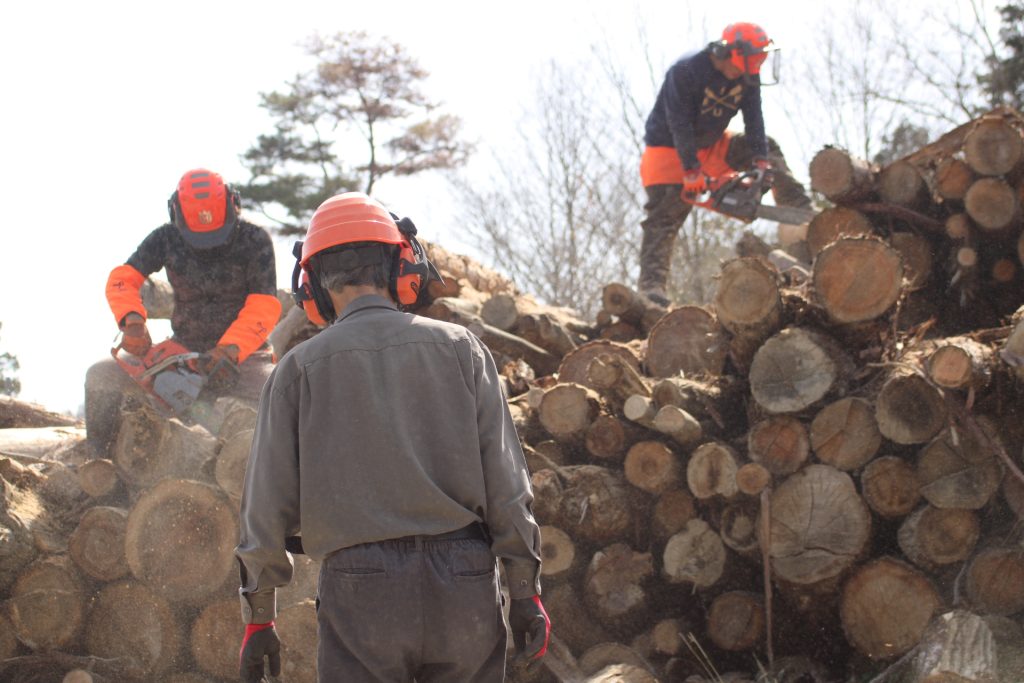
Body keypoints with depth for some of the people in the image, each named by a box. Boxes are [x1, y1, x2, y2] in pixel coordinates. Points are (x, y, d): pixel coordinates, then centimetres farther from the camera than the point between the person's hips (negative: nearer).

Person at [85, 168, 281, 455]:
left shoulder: (254, 241, -9)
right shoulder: (167, 239, -1)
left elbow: (263, 307, -17)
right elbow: (122, 278, -2)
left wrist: (229, 350, -33)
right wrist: (133, 320, -25)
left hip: (242, 354, -3)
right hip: (182, 349, 3)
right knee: (100, 376, -13)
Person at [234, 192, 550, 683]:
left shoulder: (299, 368, 4)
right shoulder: (459, 348, 6)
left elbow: (268, 504, 3)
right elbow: (506, 482, 2)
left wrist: (258, 618, 11)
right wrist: (525, 593, 7)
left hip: (360, 589, -1)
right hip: (462, 586, 1)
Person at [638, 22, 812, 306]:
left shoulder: (747, 77, -8)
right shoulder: (685, 72, -27)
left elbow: (753, 119, -11)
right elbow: (679, 123, -28)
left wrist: (761, 160, -24)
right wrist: (691, 171, -33)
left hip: (711, 146, 7)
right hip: (670, 149, -7)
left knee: (767, 147, 3)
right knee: (664, 218, -16)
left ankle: (798, 210, 0)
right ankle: (652, 283, -22)